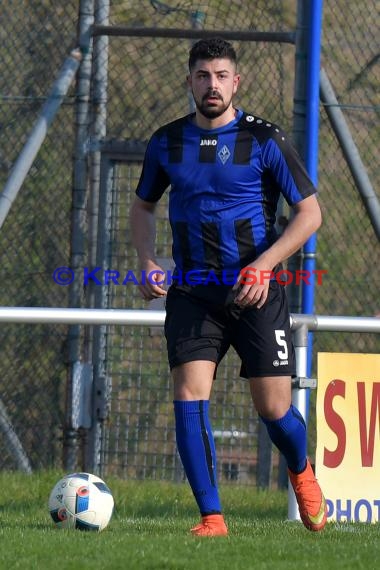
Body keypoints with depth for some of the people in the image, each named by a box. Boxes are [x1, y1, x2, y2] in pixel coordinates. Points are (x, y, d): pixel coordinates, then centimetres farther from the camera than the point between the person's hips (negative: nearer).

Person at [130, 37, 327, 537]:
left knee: (274, 409, -1)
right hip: (192, 293, 2)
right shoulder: (167, 143, 6)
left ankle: (301, 473, 33)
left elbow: (309, 212, -4)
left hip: (255, 291, -2)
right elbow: (143, 206, 21)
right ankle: (212, 517, -10)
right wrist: (147, 262, 3)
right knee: (189, 396, -15)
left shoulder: (265, 140, -4)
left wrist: (264, 264, -16)